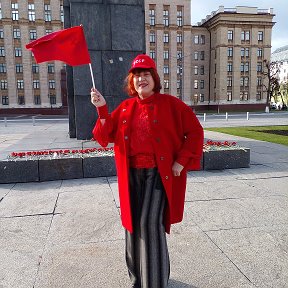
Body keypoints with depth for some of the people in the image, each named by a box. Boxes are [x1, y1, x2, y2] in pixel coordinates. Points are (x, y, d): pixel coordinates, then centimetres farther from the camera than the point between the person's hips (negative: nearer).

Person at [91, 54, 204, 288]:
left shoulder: (170, 104, -2)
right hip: (132, 176, 5)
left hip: (159, 174, -4)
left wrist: (181, 161, -9)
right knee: (133, 224, 12)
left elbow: (195, 131, -3)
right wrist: (102, 109, -8)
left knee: (150, 223, -10)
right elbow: (106, 137, 4)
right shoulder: (125, 107, 9)